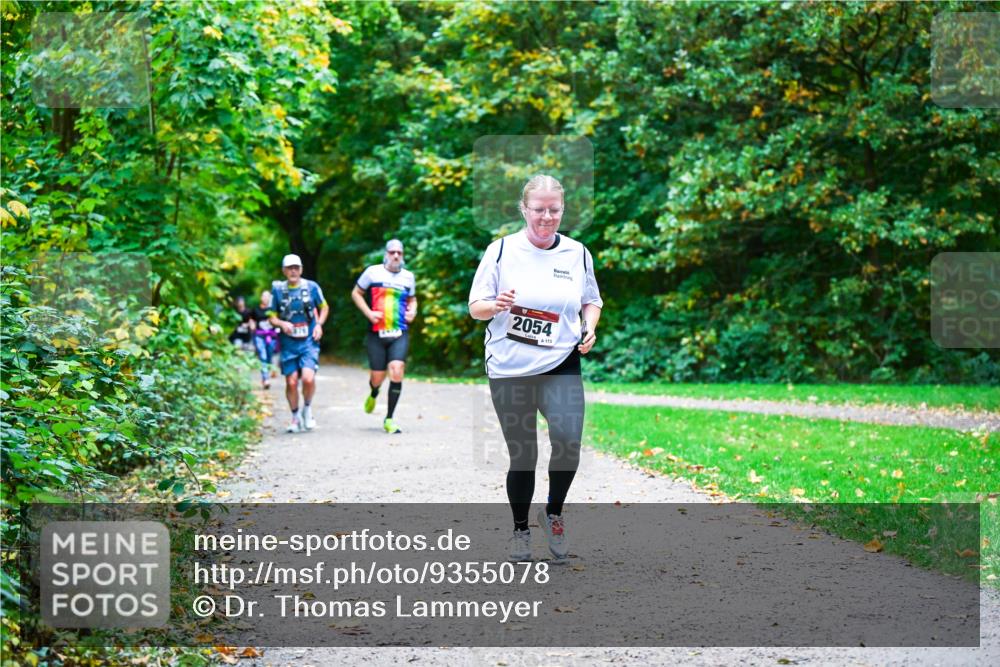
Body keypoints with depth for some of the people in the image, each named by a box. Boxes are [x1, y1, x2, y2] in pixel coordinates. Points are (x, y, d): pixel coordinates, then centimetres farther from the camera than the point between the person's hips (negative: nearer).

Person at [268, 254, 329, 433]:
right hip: (288, 343, 1)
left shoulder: (311, 287, 1)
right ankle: (295, 417, 22)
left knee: (308, 378, -18)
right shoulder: (278, 289, 1)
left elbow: (324, 307, 16)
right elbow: (272, 317, 7)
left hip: (309, 341, -1)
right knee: (291, 382, 1)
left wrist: (319, 324, 0)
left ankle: (307, 408, 9)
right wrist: (282, 324, -14)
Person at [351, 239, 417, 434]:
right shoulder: (373, 272, 1)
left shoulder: (408, 276, 11)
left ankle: (389, 419, -6)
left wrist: (412, 311, 5)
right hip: (377, 332, -1)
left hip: (400, 334, 1)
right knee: (377, 377, 1)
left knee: (397, 371, -17)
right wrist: (369, 313, -5)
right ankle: (373, 393, 42)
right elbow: (356, 293, 9)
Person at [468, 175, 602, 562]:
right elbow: (475, 308, 1)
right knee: (522, 456, 6)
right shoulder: (501, 250, -1)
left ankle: (553, 514, 8)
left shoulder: (577, 253, 5)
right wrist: (496, 306, -21)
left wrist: (590, 327, -2)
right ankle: (520, 530, 28)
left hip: (561, 366, 1)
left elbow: (591, 300, 18)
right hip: (509, 369, -1)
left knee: (568, 441, -19)